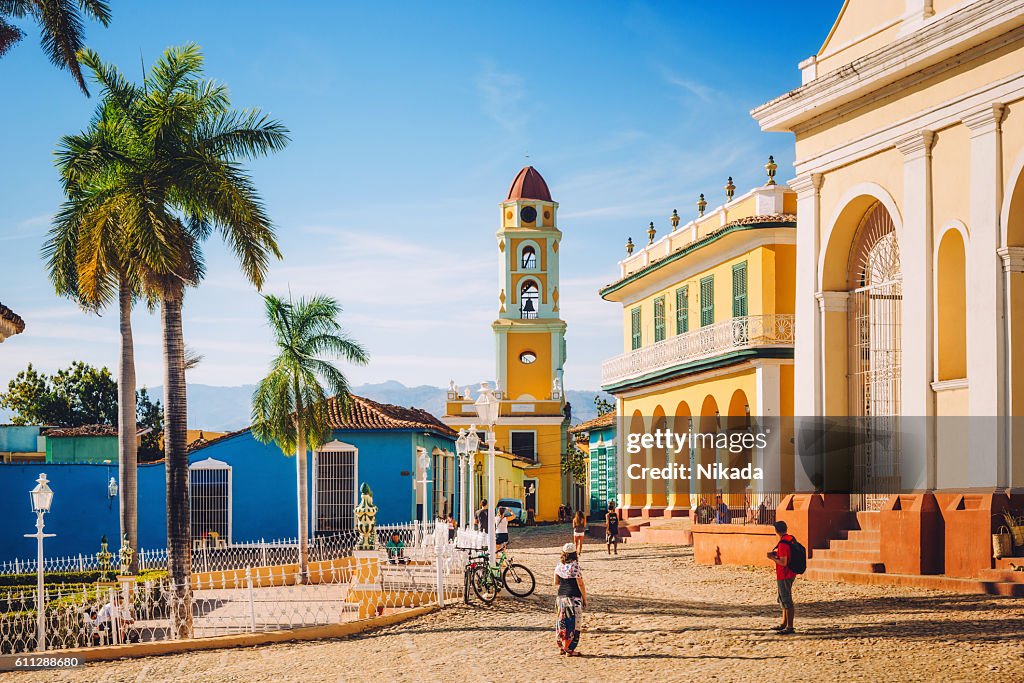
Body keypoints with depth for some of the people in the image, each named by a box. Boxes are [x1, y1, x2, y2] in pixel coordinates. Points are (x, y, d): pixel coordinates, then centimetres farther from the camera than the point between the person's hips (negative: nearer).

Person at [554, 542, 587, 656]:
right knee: (573, 624, 2)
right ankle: (570, 649, 3)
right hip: (573, 598, -6)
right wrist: (585, 599, -5)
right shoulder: (574, 566, -14)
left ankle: (561, 647, 21)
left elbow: (556, 582, 11)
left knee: (562, 622, 16)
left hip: (561, 597, 6)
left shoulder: (559, 566, 3)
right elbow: (580, 584, -13)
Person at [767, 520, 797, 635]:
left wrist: (772, 558, -11)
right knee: (782, 599, 20)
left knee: (787, 601, -5)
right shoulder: (791, 538, 7)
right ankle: (784, 624, 30)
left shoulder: (783, 543, -22)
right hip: (790, 574, 10)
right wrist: (777, 553, 14)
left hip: (784, 576, -10)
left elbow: (783, 563, -25)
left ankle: (790, 627, -3)